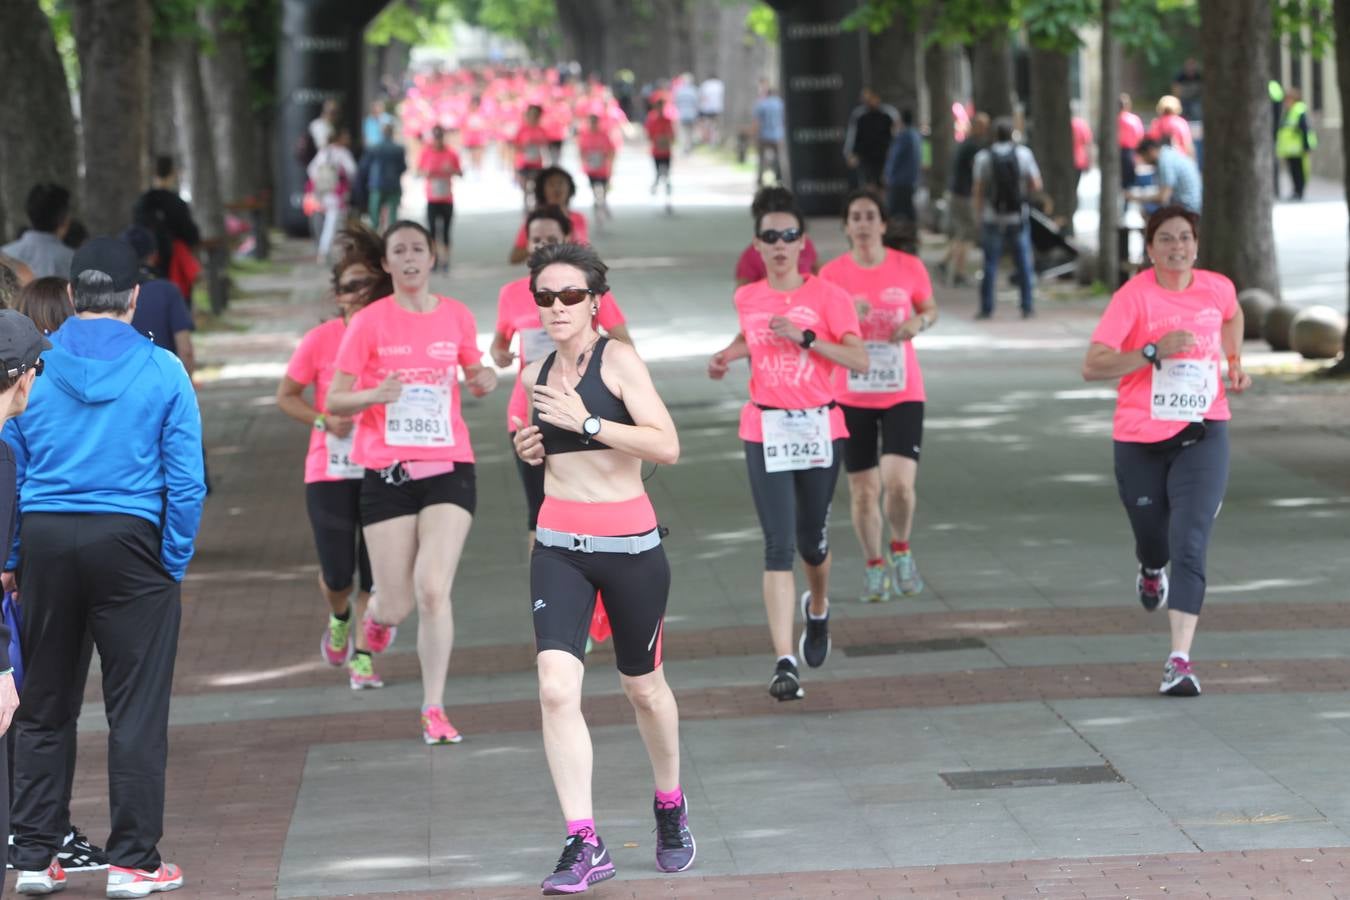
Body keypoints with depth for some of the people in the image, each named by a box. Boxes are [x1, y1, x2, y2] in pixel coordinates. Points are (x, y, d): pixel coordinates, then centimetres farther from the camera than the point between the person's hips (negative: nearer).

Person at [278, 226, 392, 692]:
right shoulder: (320, 340, -5)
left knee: (375, 573, -1)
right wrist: (324, 420, -12)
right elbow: (286, 396, 3)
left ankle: (362, 657, 11)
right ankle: (339, 619, 32)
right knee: (337, 574, -2)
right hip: (330, 473, -1)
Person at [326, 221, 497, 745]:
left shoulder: (457, 317, 6)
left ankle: (434, 711, -4)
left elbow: (474, 376, 23)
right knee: (398, 603, 1)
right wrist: (375, 395, -20)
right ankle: (378, 616, 41)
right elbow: (334, 402, 0)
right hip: (386, 472, -1)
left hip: (448, 469, 1)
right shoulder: (370, 322, -2)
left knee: (433, 589, -12)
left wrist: (484, 381, -1)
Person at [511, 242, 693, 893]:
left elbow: (667, 447, -19)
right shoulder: (537, 375, 10)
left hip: (629, 542, -4)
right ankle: (584, 845, -13)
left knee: (642, 687, 13)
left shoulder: (618, 361, -9)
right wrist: (534, 448, 7)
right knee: (556, 688, -14)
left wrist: (587, 423, -23)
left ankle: (670, 808, 39)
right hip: (558, 545, 4)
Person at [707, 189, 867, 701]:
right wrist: (728, 355, 7)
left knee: (813, 541, 12)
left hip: (820, 428, -1)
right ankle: (785, 663, -17)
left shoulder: (828, 297, -5)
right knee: (778, 544, -11)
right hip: (765, 432, 1)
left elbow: (859, 359, -13)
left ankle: (817, 609, 48)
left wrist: (804, 337, -21)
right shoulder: (747, 299, 5)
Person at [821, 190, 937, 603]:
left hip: (903, 394, -1)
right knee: (863, 489, 5)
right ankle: (874, 567, 25)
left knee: (899, 483, -16)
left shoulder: (909, 267, -2)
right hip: (852, 396, 1)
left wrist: (919, 322, -10)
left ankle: (901, 550, 13)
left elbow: (931, 309, 13)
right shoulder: (832, 274, -3)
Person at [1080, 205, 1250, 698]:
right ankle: (1152, 570, 57)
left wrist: (1235, 364, 17)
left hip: (1203, 435, 1)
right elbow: (1092, 366, -19)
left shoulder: (1218, 288, 1)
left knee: (1189, 546, -15)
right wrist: (1154, 351, -26)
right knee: (1154, 541, 17)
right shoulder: (1134, 296, -11)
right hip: (1140, 440, -1)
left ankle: (1180, 661, -20)